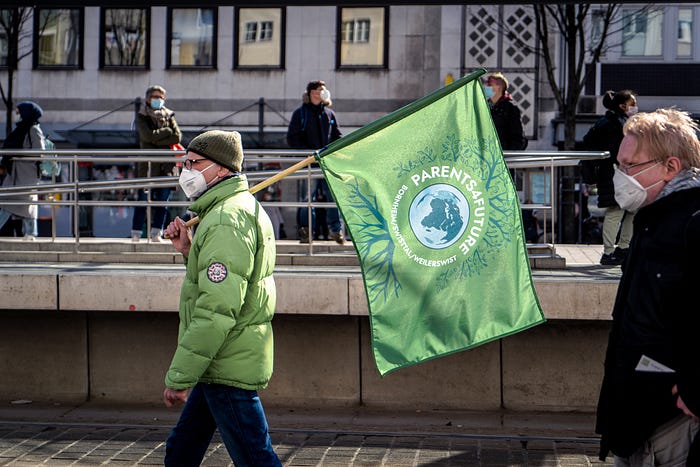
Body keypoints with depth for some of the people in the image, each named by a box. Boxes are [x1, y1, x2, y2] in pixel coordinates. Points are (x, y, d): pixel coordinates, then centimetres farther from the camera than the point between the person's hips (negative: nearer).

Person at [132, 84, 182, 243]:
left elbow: (178, 136, -1)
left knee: (163, 200, 1)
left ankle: (156, 233, 8)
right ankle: (136, 233, 1)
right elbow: (148, 135, -13)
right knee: (143, 199, -5)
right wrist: (167, 131, -4)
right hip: (147, 165, -3)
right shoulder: (141, 117, 4)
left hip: (165, 165, 3)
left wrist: (157, 140, -9)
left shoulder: (168, 116, 13)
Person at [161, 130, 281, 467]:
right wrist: (190, 252, 8)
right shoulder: (244, 208, 15)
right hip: (221, 365, 11)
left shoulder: (226, 221, -19)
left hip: (228, 368, -11)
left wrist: (179, 377, -22)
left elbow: (217, 309, -26)